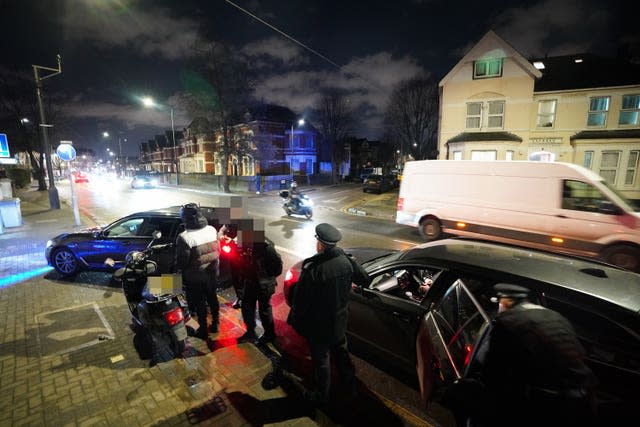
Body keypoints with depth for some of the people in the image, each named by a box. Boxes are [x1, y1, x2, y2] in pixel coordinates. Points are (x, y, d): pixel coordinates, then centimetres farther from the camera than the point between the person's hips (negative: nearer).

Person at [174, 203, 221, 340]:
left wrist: (179, 268, 4)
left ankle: (203, 330, 29)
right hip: (212, 273, 5)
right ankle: (215, 323, 39)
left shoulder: (184, 238, -26)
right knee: (212, 298, 22)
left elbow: (181, 262, -18)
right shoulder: (212, 230, -9)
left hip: (195, 278, -5)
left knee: (199, 303, 13)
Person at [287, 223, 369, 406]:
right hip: (339, 321, 5)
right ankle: (350, 384, 47)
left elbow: (300, 299, -21)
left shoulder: (312, 269, -30)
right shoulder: (346, 261, -14)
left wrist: (295, 320, -5)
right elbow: (364, 279, 3)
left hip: (318, 324, -5)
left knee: (320, 359, 15)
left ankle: (321, 395, 36)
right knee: (341, 351, 27)